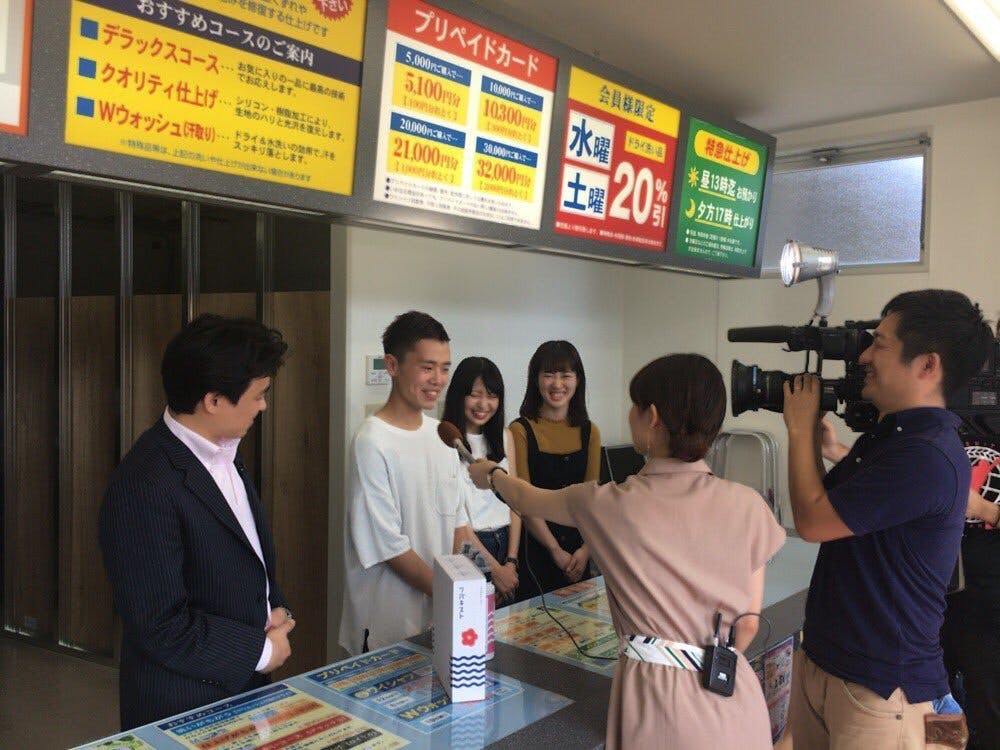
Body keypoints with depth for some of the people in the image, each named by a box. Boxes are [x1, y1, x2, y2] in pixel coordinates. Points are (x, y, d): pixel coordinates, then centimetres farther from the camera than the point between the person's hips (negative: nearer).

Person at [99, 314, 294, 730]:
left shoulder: (224, 453, 0)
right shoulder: (146, 487, -26)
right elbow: (162, 627, -25)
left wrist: (275, 608, -3)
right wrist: (260, 649, -14)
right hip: (183, 711, -7)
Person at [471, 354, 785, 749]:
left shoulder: (609, 505, -13)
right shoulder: (746, 506, -9)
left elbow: (525, 499, 8)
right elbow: (748, 623, -1)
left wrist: (490, 473, 29)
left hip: (656, 693, -2)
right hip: (735, 702, 3)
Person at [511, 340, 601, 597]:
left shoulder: (589, 431, 5)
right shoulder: (521, 430, -8)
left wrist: (586, 548, -10)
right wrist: (556, 551, -12)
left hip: (579, 549, 4)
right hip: (535, 547, -4)